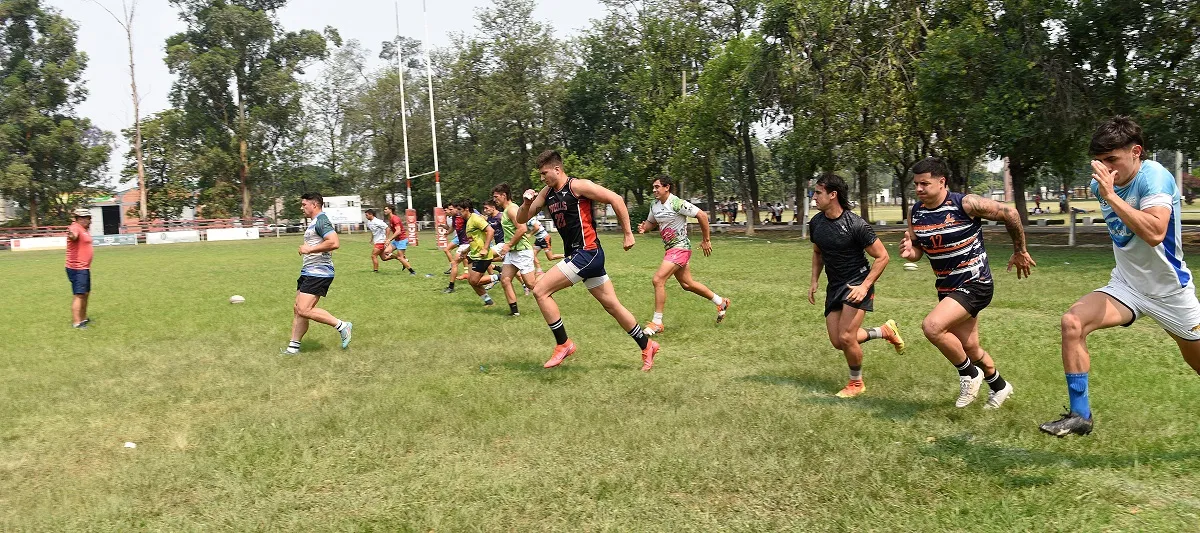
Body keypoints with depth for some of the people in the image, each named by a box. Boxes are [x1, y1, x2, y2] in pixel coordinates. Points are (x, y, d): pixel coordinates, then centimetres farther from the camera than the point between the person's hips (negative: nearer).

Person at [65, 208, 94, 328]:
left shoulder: (85, 229, 13)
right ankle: (76, 322, -12)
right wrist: (71, 235, -63)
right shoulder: (76, 228, -18)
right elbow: (74, 236, -43)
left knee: (86, 294, 21)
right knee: (79, 295, -12)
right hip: (77, 269, -11)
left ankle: (83, 318, 35)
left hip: (84, 268, 11)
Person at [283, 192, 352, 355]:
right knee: (297, 309, 9)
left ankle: (342, 326, -8)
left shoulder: (321, 221, -13)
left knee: (304, 310, -17)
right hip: (308, 273, 11)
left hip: (318, 273, -11)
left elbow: (334, 243, -28)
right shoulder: (315, 222, 19)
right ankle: (293, 347, 15)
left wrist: (309, 249, -21)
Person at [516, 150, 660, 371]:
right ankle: (646, 346, 24)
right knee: (611, 305, 13)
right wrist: (526, 203, -7)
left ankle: (563, 344, -3)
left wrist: (628, 234, -11)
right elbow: (521, 219, 15)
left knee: (541, 291, -12)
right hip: (576, 255, 9)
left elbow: (616, 199, -13)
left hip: (586, 253, -9)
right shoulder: (547, 193, 12)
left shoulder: (577, 186, -12)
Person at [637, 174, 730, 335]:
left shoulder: (677, 203, -19)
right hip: (671, 249, 9)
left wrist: (706, 240, -12)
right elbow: (651, 222, 21)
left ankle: (656, 323, -9)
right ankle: (721, 302, 36)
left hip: (680, 248, -9)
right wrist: (643, 228, -3)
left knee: (658, 280, -18)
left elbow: (702, 215, -17)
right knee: (687, 284, 18)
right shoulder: (654, 205, 5)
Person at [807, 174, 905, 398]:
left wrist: (865, 286, -22)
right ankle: (885, 331, 27)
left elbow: (882, 256, -14)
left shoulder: (856, 225, -20)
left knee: (846, 337, -17)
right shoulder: (816, 222, -1)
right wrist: (814, 282, 10)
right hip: (834, 285, 7)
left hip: (857, 283, -7)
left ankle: (856, 383, 10)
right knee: (838, 342, 3)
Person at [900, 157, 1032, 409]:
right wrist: (909, 252, -15)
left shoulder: (966, 204, -19)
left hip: (974, 284, -7)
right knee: (969, 347, 16)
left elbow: (1009, 213, -9)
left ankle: (969, 374, -2)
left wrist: (1020, 252, 1)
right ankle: (999, 386, 43)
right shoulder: (916, 213, -1)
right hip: (947, 287, 7)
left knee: (932, 326, -26)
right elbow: (918, 250, 10)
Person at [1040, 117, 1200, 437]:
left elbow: (1155, 233, -38)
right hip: (1126, 286, 4)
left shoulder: (1154, 176, -22)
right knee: (1072, 322, -21)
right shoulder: (1101, 183, -3)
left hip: (1169, 289, -4)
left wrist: (1110, 195, -38)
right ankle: (1080, 416, -14)